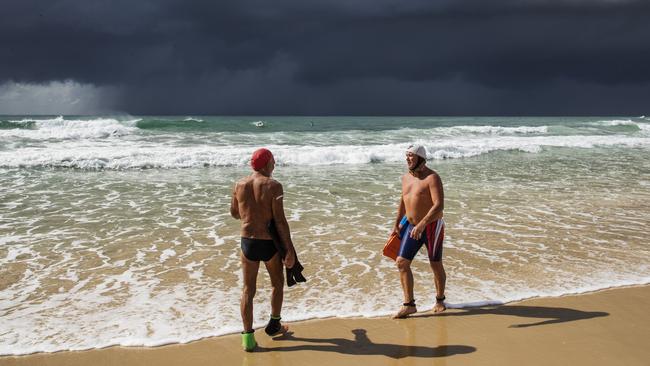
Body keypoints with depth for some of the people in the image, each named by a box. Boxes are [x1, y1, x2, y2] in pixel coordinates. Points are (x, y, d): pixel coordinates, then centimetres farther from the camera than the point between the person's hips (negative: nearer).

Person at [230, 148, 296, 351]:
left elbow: (234, 213, 14)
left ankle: (248, 337, 11)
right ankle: (274, 325, 34)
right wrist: (289, 250, -12)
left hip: (247, 242, 3)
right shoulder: (273, 186, -15)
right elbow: (280, 221, -17)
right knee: (277, 284, 21)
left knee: (248, 290, 10)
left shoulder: (239, 185, 0)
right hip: (270, 243, -3)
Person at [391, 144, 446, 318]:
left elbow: (439, 205, -26)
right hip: (412, 226, 6)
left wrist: (422, 224, -35)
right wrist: (397, 225, 20)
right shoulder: (406, 177, 6)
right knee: (402, 262, -3)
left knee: (436, 265, 7)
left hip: (431, 226, -6)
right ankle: (409, 304, 4)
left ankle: (440, 300, 30)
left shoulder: (432, 178, -17)